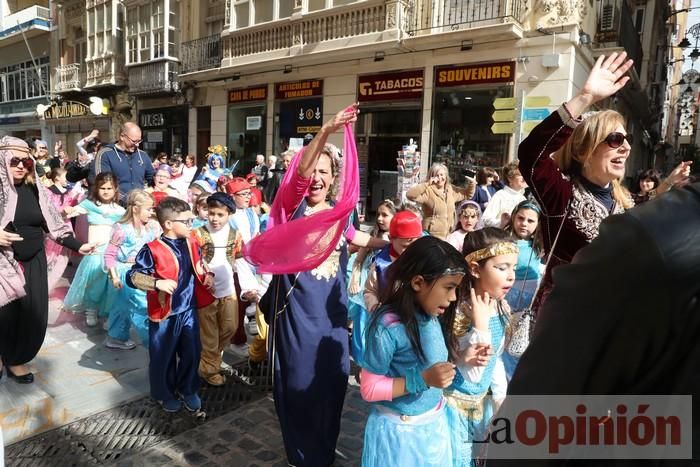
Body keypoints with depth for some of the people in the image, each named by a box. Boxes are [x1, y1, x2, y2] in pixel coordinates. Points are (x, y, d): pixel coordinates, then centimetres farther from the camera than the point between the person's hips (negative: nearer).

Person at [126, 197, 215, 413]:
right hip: (164, 314, -5)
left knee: (192, 352, 16)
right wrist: (158, 283, -29)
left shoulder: (191, 242, 1)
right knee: (163, 356, 13)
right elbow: (132, 277, -16)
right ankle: (165, 394, 36)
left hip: (188, 310, 5)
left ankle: (188, 389, 38)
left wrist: (207, 275, 0)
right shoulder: (153, 250, -19)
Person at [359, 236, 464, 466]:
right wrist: (423, 380, -27)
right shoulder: (388, 326, -26)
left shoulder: (431, 317, -4)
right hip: (399, 430, -7)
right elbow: (369, 389, -21)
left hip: (435, 422, 7)